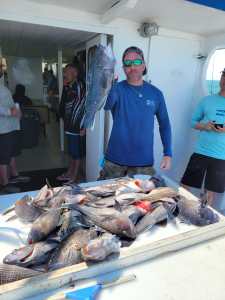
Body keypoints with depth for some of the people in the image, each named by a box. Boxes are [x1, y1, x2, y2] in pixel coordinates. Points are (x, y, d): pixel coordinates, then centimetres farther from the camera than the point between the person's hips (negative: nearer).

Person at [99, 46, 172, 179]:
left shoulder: (155, 93, 1)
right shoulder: (117, 89, -6)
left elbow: (164, 124, 7)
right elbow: (107, 105, -28)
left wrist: (168, 153, 1)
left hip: (144, 162, 2)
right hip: (115, 160, -1)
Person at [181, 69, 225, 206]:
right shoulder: (207, 100, 5)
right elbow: (193, 122, 9)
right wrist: (204, 126, -12)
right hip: (201, 152, 0)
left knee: (210, 192, 12)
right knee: (184, 186, 5)